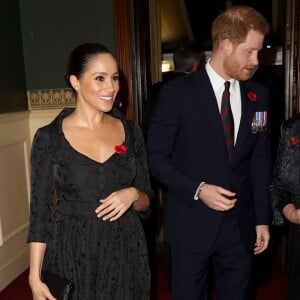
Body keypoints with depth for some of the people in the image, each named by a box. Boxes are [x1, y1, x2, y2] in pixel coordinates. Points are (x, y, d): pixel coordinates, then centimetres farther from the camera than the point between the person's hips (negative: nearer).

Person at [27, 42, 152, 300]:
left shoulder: (131, 131, -1)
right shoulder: (49, 138, -9)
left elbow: (146, 203, 5)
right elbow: (40, 210, -4)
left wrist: (133, 194, -17)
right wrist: (35, 277, -7)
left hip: (126, 252, 3)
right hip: (72, 254, -2)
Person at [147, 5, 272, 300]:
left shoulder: (258, 96, 3)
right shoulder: (178, 92, -11)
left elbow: (260, 160, 7)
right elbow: (156, 156, -9)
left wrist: (262, 218, 6)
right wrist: (197, 189, -19)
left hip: (240, 225, 4)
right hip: (191, 224, -3)